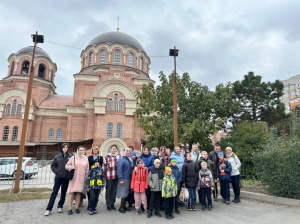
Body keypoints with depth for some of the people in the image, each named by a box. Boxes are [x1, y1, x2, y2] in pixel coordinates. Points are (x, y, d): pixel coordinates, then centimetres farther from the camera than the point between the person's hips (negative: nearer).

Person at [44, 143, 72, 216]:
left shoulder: (71, 156, -5)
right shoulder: (57, 156, 0)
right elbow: (52, 165, 7)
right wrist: (57, 171, -4)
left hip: (66, 177, 0)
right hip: (58, 177, 1)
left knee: (63, 193, 10)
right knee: (54, 192, 2)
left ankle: (60, 206, 26)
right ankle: (48, 209, 7)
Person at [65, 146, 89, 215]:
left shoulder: (86, 159, 7)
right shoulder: (73, 157, 3)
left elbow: (87, 169, 10)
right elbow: (66, 165, 5)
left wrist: (86, 178, 7)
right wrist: (71, 167, -14)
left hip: (81, 178, 1)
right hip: (73, 178, -1)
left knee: (79, 192, 3)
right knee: (72, 192, -2)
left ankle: (76, 207, 14)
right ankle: (70, 208, 8)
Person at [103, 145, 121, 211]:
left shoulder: (118, 155, 5)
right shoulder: (106, 157, 3)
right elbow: (104, 166, 5)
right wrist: (104, 175, 3)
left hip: (116, 176, 2)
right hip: (109, 176, -1)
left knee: (114, 191, 10)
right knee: (108, 191, 6)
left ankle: (112, 204, 23)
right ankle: (108, 205, 17)